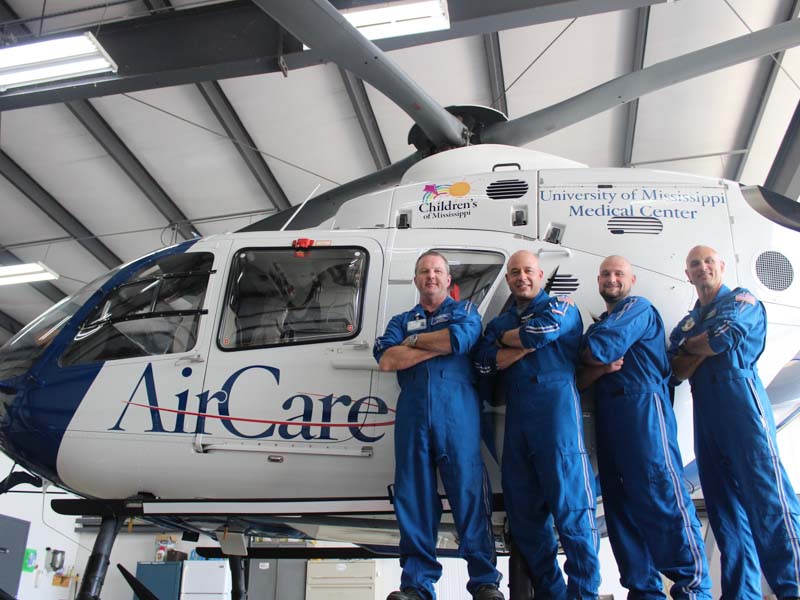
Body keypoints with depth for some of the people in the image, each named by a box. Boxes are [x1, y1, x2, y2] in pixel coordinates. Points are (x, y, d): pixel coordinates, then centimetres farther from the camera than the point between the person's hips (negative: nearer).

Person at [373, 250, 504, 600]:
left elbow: (462, 338, -7)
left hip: (457, 410, -2)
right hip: (412, 412, 3)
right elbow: (386, 360, 3)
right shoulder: (401, 321, 23)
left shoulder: (464, 310, 18)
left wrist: (414, 341, 4)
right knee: (413, 496, 1)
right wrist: (438, 346, -2)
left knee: (468, 491, -5)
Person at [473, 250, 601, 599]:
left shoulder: (560, 307, 11)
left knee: (569, 504, -9)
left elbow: (543, 331, -11)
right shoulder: (499, 322, 23)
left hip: (556, 403, -5)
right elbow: (483, 363, 6)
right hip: (516, 414, 5)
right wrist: (528, 344, -3)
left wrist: (505, 338, 6)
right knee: (522, 510, 5)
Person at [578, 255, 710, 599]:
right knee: (620, 503, 5)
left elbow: (600, 349, -14)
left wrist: (587, 354, 8)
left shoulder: (638, 308, 3)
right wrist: (601, 368, -4)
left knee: (662, 494, -12)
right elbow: (580, 381, 16)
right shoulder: (599, 325, 26)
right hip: (608, 416, 8)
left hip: (643, 407, -8)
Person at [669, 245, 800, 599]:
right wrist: (706, 346, -7)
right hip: (705, 412, 6)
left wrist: (689, 346, 6)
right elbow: (678, 370, 9)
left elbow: (726, 337, -11)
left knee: (765, 494, -13)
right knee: (722, 502, 6)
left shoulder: (741, 300, 8)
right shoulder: (687, 322, 22)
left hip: (741, 399, -6)